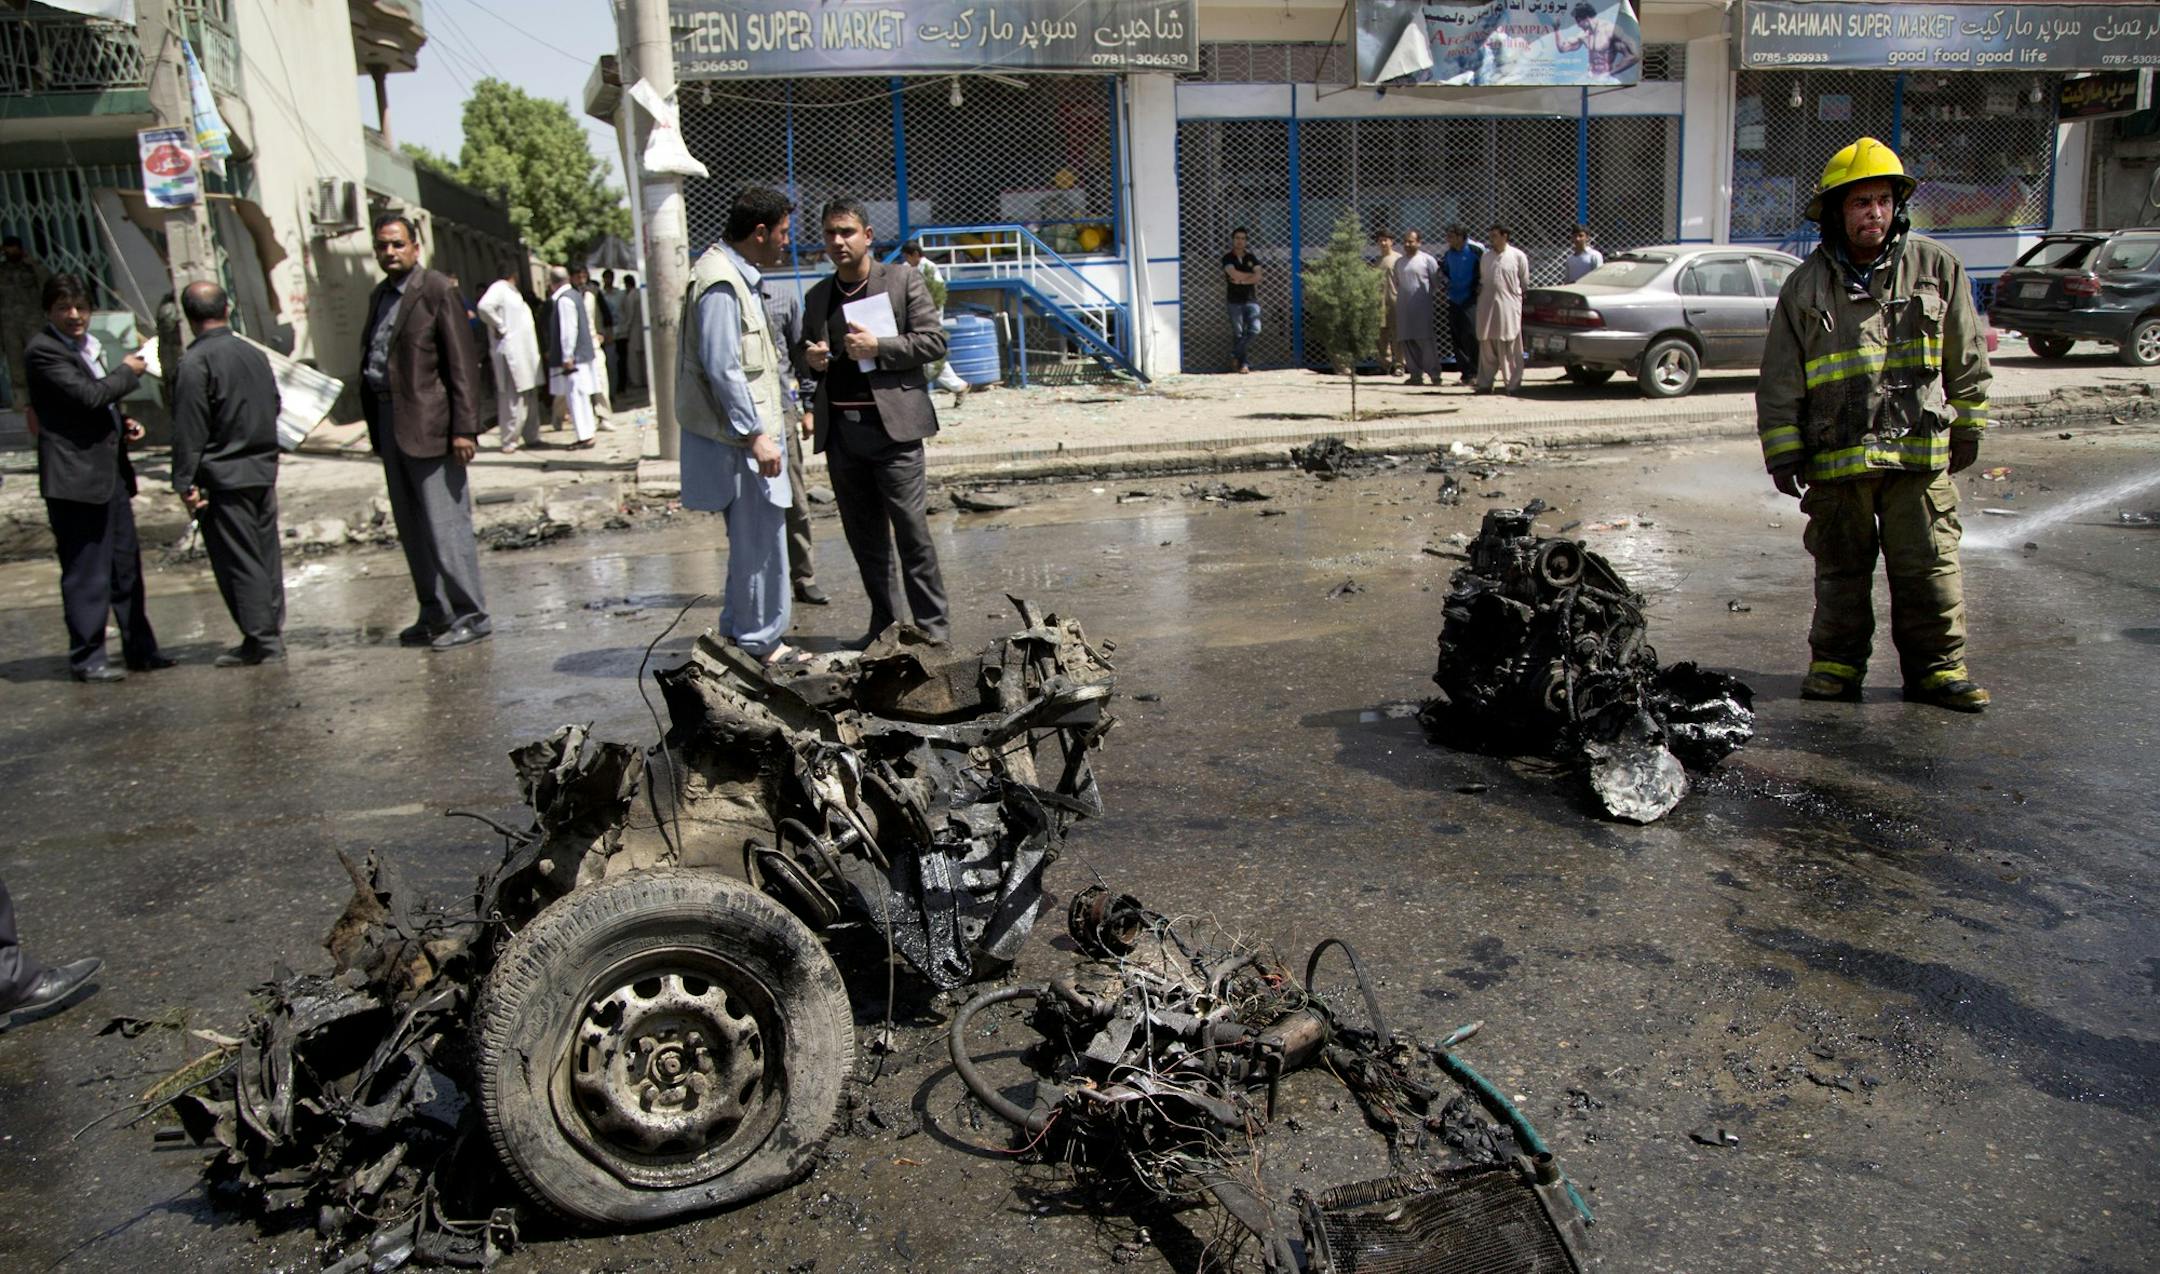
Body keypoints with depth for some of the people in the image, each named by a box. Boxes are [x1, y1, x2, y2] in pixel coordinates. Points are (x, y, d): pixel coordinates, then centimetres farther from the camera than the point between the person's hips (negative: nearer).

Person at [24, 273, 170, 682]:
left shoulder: (89, 346, 18)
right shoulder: (42, 350, -10)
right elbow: (88, 394, -21)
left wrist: (123, 425, 10)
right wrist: (129, 372, -6)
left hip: (110, 471, 9)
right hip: (75, 476, -9)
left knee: (126, 566, 13)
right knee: (86, 573, -3)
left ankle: (140, 649, 21)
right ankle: (86, 659, 6)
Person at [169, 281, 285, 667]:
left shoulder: (195, 363, -13)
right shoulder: (255, 354, 8)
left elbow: (188, 430, -14)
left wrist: (185, 483, -10)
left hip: (223, 477, -7)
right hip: (264, 471, 7)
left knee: (238, 561, -1)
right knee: (266, 555, 11)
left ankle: (261, 640, 1)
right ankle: (273, 635, 16)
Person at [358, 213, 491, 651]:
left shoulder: (436, 290, -6)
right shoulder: (379, 296, 17)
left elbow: (462, 363, -11)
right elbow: (371, 361, 17)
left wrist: (464, 427, -17)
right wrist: (375, 425, 11)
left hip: (428, 425, -8)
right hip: (389, 422, 8)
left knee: (445, 524, -7)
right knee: (411, 528, 12)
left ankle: (471, 615, 1)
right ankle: (435, 614, 21)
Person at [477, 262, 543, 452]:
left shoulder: (512, 291, 20)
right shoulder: (499, 288, -9)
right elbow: (485, 307, -26)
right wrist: (500, 327, -17)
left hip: (525, 351, 10)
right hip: (511, 351, -10)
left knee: (530, 396, 15)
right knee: (513, 398, -8)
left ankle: (531, 436, 24)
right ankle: (509, 441, -3)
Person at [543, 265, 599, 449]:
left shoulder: (563, 299, -15)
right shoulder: (574, 295, 13)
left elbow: (568, 329, -20)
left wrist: (567, 357, -19)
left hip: (573, 356, -9)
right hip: (582, 353, 9)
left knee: (575, 394, -6)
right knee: (579, 395, 15)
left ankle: (584, 435, -4)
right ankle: (588, 430, 20)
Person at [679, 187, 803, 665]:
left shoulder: (738, 276, 16)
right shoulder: (721, 283, -17)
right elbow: (723, 369, -22)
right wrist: (756, 434, -22)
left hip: (747, 431, 11)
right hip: (743, 435, -11)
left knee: (752, 535, 17)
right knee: (761, 535, -5)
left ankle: (739, 630, 27)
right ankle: (761, 641, 4)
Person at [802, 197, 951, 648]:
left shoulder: (903, 281, 3)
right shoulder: (818, 296, 16)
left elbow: (934, 341, -3)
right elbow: (807, 350, 27)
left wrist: (878, 347, -14)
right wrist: (811, 357, 3)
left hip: (891, 425, -5)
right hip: (840, 431, 5)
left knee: (912, 530, -5)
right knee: (864, 536, 9)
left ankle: (932, 625, 3)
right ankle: (884, 622, 20)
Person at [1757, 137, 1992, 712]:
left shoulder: (1937, 266, 6)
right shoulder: (1805, 286, 4)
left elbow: (1967, 359, 12)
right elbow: (1780, 380, 4)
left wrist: (1967, 428, 12)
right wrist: (1782, 454, 0)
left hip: (1922, 451, 0)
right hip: (1835, 455, 0)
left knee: (1930, 567, 2)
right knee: (1841, 569, 8)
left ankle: (1936, 667, 14)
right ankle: (1837, 665, 20)